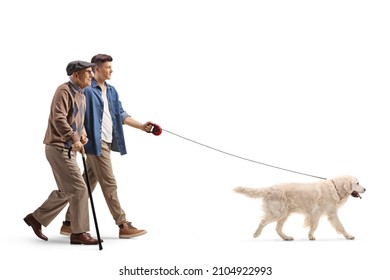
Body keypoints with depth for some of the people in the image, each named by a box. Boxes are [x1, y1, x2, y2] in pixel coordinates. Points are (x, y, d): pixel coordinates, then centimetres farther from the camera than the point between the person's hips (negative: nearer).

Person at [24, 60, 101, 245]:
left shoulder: (81, 94, 16)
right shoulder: (64, 91, -14)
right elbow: (59, 119, -25)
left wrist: (83, 134, 6)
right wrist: (74, 140, -27)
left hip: (68, 149, 10)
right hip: (58, 148, -10)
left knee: (66, 191, 15)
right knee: (79, 189, -9)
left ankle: (36, 218, 27)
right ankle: (79, 233, -1)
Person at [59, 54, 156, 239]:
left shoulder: (111, 91, 16)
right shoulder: (87, 90, -9)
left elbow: (121, 114, 14)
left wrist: (141, 126, 5)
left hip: (107, 142, 9)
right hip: (95, 143, -9)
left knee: (88, 185, 12)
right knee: (109, 184, -5)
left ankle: (69, 223, 20)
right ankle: (123, 225, 0)